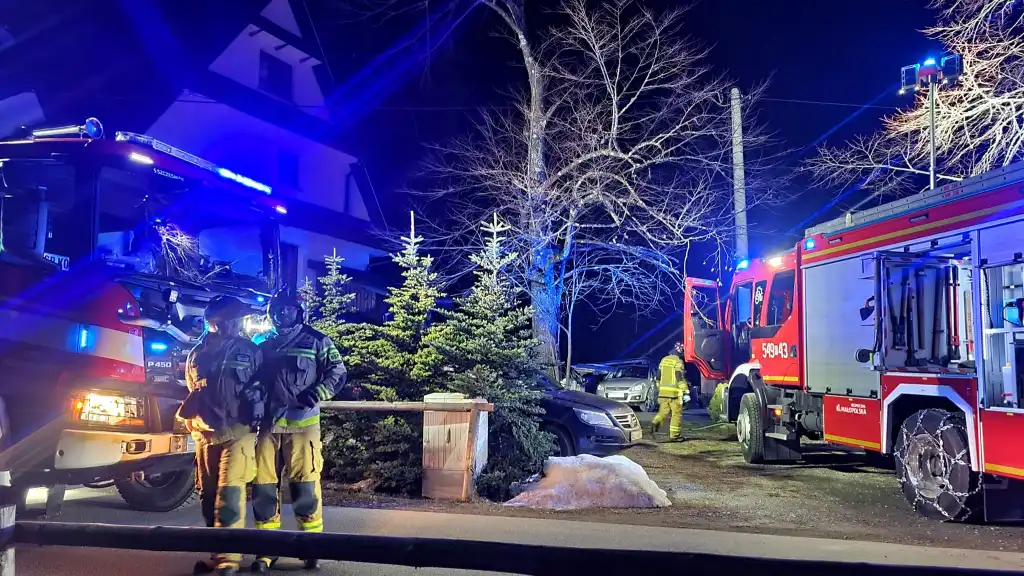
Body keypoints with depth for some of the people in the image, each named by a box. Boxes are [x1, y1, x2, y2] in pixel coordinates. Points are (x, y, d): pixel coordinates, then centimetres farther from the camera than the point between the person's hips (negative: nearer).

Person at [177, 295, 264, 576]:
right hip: (204, 434, 4)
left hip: (238, 432, -4)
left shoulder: (251, 351, 4)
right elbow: (190, 393, 23)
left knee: (229, 494, -12)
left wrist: (256, 405, 0)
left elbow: (263, 386, 11)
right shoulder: (197, 354, 12)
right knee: (208, 496, 11)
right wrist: (190, 419, 16)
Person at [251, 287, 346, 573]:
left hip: (302, 424, -4)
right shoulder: (264, 347, 19)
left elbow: (337, 373, 2)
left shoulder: (316, 341, 6)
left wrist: (316, 394, -13)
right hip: (268, 425, 4)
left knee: (304, 486, -4)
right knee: (263, 487, 4)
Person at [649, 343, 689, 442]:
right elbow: (681, 379, -14)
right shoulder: (678, 362, -9)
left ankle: (655, 423, -13)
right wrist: (686, 393, -12)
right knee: (676, 414, 2)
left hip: (663, 392, 6)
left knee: (663, 412, 13)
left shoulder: (664, 360, 13)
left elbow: (659, 377, 18)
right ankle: (674, 435, 3)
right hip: (674, 393, -6)